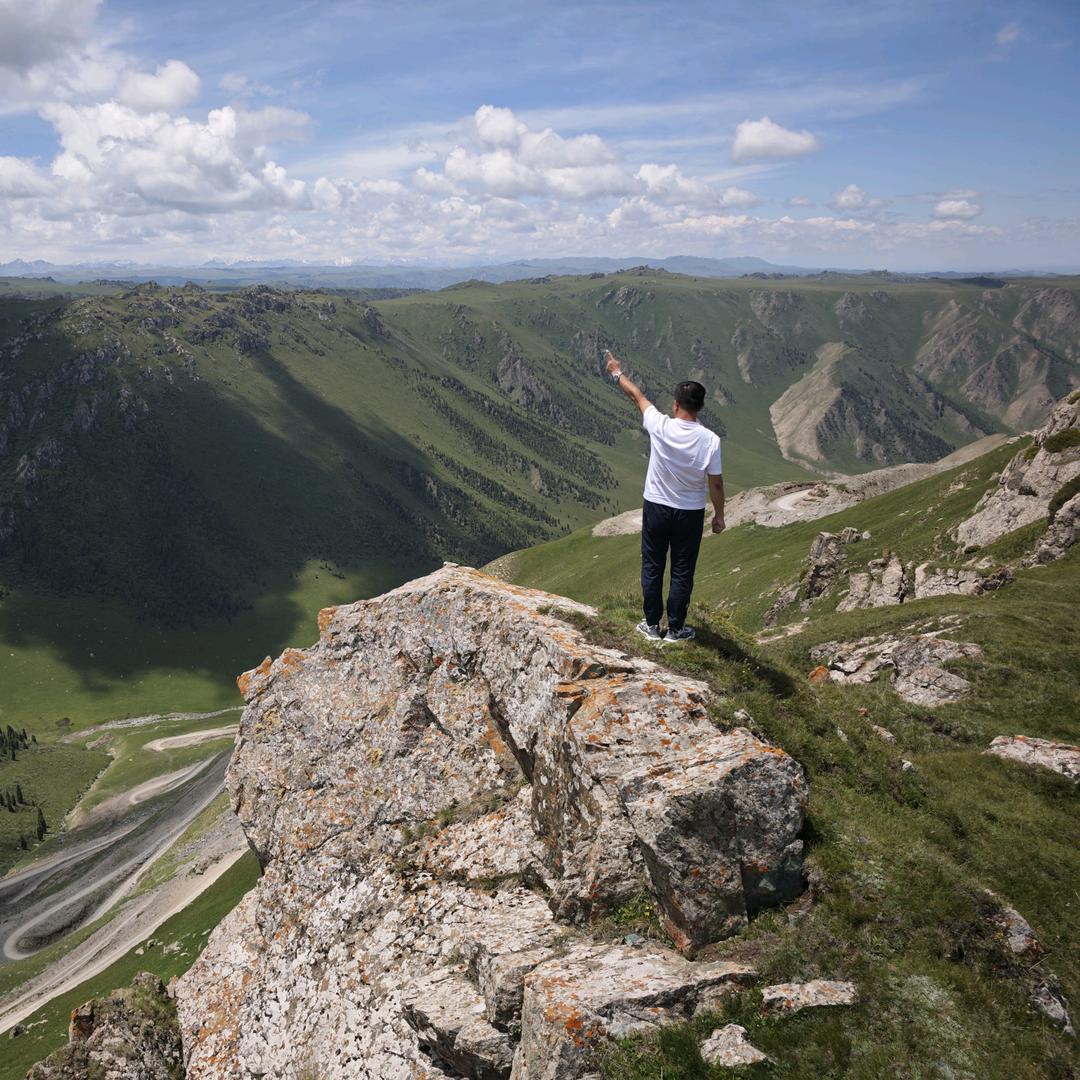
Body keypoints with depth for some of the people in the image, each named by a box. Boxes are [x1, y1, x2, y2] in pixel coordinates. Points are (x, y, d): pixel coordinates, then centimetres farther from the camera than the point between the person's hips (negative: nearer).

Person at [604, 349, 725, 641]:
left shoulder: (659, 426, -17)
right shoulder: (710, 440, -17)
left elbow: (636, 395, 0)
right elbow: (715, 483, -10)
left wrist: (617, 373, 17)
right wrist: (719, 515, 5)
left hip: (656, 508, 1)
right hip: (690, 514, 0)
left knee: (652, 568, 14)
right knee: (682, 572, 11)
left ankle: (652, 625, 24)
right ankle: (676, 629, 21)